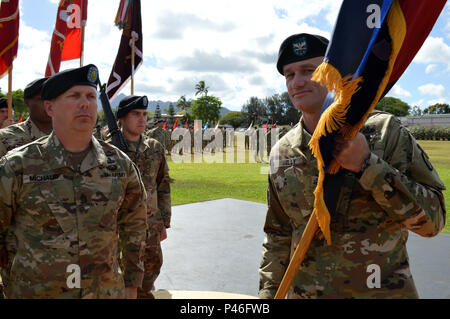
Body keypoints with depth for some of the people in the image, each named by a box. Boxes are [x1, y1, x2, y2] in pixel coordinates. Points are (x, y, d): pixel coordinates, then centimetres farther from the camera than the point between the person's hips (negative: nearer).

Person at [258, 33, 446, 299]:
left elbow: (432, 220, -15)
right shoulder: (282, 153, 0)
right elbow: (278, 236, 7)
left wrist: (366, 165, -24)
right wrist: (269, 292, 2)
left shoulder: (385, 131, -10)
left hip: (382, 290, -2)